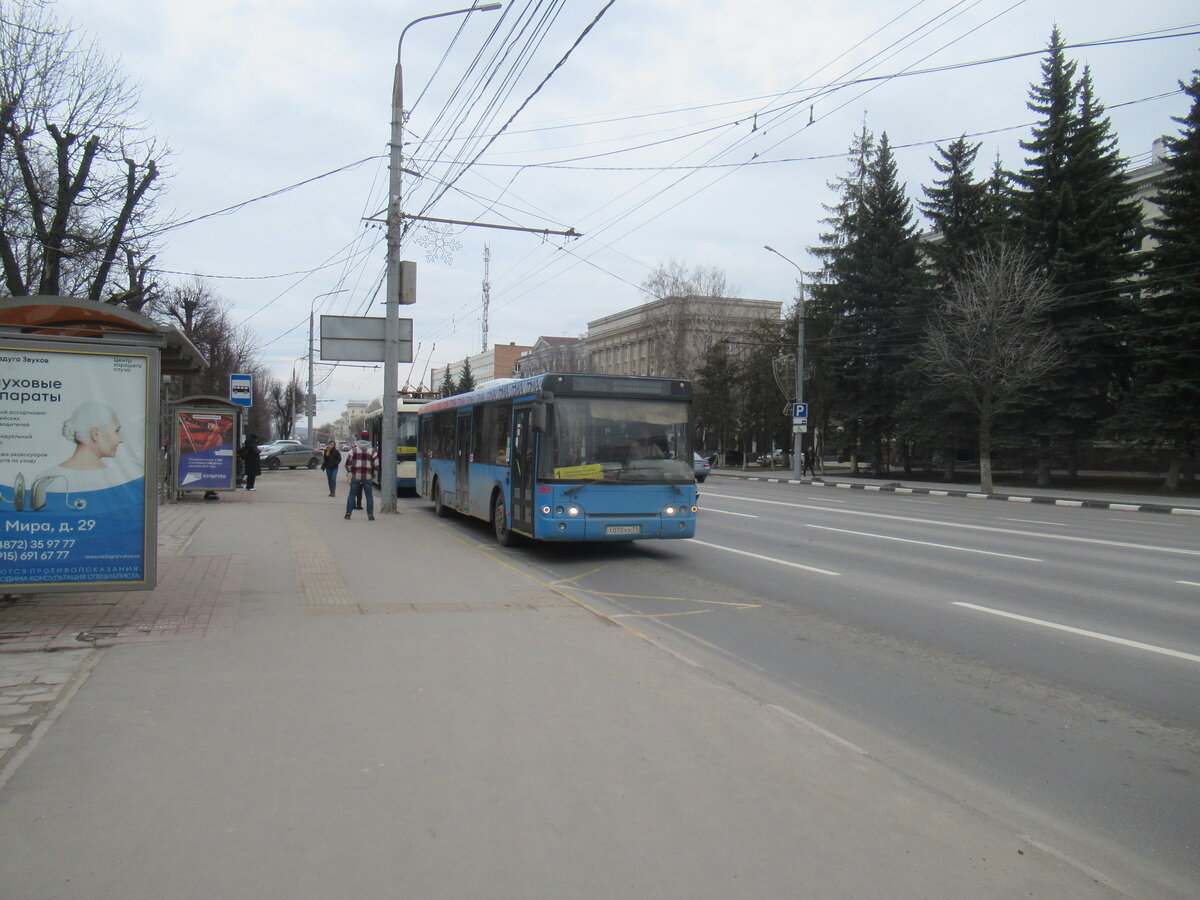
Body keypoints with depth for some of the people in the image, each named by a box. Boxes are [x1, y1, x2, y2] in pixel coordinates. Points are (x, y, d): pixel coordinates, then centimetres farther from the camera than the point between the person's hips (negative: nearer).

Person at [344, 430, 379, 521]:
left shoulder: (354, 448, 3)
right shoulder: (373, 450, 3)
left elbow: (348, 461, 1)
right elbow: (376, 464, -1)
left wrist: (348, 472, 14)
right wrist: (375, 475, 11)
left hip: (355, 476, 0)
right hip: (368, 477, 0)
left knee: (352, 494, 9)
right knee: (369, 496, 5)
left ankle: (348, 513, 6)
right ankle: (370, 515, 3)